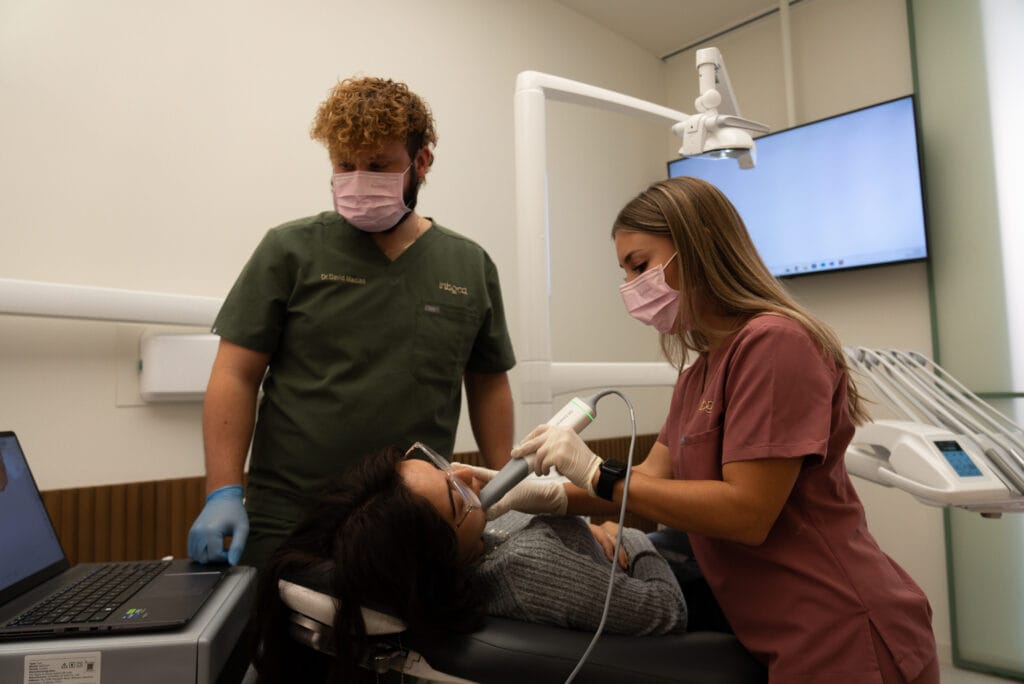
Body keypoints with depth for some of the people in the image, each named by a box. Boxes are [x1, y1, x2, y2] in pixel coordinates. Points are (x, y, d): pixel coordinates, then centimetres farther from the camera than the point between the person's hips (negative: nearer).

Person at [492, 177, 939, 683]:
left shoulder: (772, 342, -21)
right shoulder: (698, 375, 6)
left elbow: (746, 514, -24)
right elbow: (653, 482, 4)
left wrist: (598, 473, -22)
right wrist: (554, 497, -9)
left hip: (843, 640, -7)